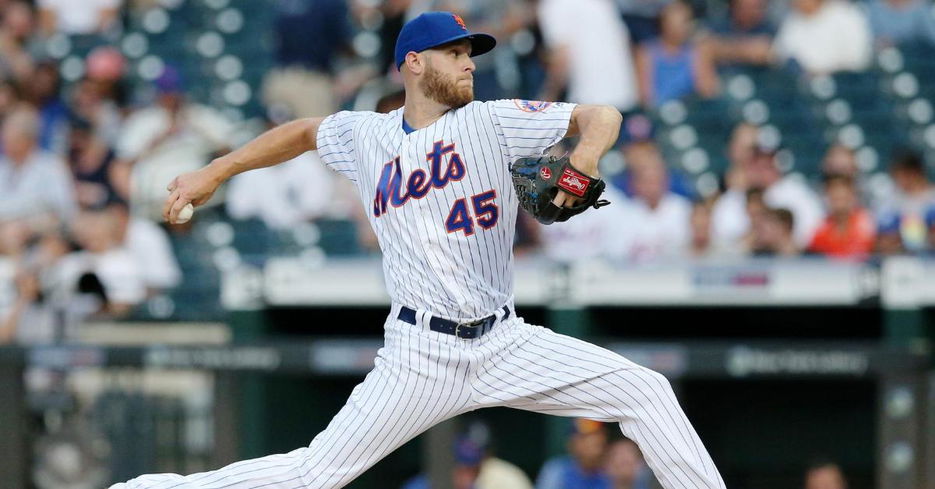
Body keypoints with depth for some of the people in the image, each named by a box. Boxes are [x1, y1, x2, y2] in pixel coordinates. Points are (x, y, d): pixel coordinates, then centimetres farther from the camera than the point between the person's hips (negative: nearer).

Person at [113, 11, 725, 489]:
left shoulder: (491, 121, 0)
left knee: (646, 391, -10)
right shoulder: (366, 136, 5)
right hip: (422, 355, -1)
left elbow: (602, 116, -3)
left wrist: (584, 158, -25)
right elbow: (304, 131, 26)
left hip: (507, 344, 1)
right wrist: (216, 172, 22)